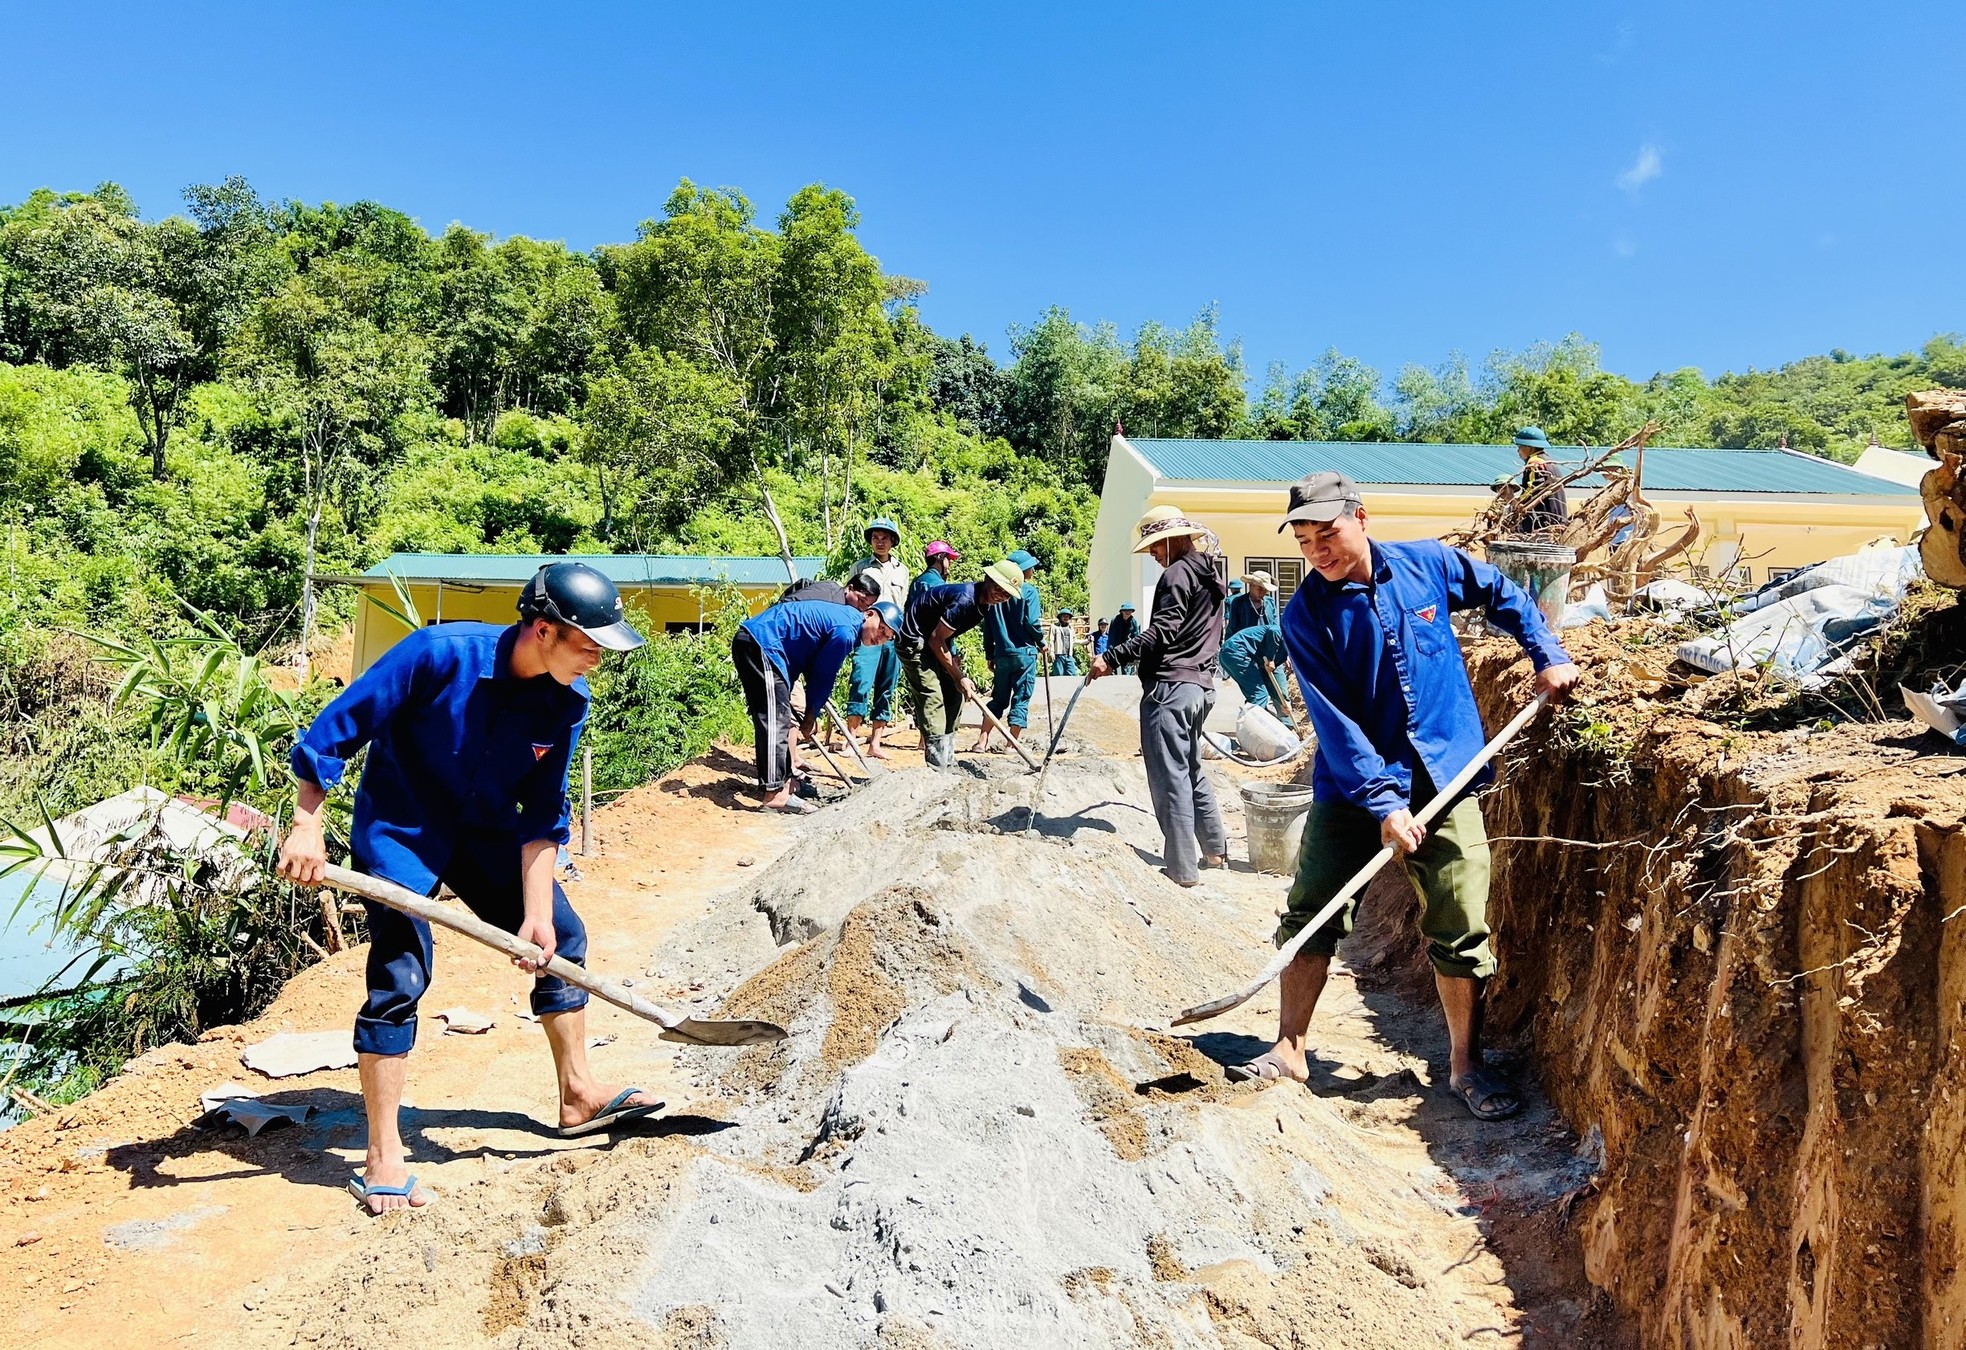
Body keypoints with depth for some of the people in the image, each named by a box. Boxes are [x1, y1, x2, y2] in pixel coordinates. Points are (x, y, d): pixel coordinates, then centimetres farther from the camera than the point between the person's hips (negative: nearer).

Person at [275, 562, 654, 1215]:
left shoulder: (567, 701, -13)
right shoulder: (442, 653, -29)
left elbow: (542, 816, -7)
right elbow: (337, 727, -21)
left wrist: (536, 912, -12)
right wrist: (307, 825, -23)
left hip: (489, 831, 6)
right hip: (400, 825, -6)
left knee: (562, 936, 7)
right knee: (399, 976, -13)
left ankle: (579, 1095, 23)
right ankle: (382, 1157, 0)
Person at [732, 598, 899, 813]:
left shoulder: (846, 617, 16)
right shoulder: (846, 631, -15)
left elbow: (819, 672, 20)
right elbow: (823, 676, -6)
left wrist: (811, 713, 17)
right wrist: (811, 715, 8)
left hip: (751, 641, 11)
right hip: (761, 643, -11)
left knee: (780, 717, 15)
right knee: (775, 719, -14)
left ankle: (785, 780, 23)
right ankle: (775, 795, -17)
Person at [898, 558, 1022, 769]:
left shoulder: (982, 601, 2)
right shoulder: (964, 599, -28)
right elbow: (936, 640, -25)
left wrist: (953, 657, -2)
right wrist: (959, 677, -19)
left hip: (934, 643, 10)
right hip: (914, 642, -10)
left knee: (954, 697, 7)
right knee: (932, 699, -16)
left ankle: (948, 764, 13)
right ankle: (937, 768, -16)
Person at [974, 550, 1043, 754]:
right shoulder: (1029, 591, -6)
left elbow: (988, 627, 8)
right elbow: (1032, 622, -14)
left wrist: (990, 655, 15)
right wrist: (1041, 641, 5)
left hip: (1001, 654, 5)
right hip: (1024, 653, -5)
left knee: (998, 699, 13)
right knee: (1021, 700, 3)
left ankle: (982, 743, 7)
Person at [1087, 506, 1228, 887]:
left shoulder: (1177, 573, -10)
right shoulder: (1209, 575, 20)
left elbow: (1162, 631, -22)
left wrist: (1113, 657, -26)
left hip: (1170, 687, -10)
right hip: (1200, 685, 10)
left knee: (1170, 778, -6)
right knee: (1192, 769, 22)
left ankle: (1181, 870, -3)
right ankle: (1216, 848, 30)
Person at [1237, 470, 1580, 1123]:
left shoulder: (1428, 563, -3)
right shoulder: (1306, 615, -10)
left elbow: (1504, 595, 17)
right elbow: (1334, 722, -14)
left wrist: (1548, 656, 7)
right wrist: (1383, 804, -19)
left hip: (1444, 779, 1)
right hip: (1351, 787, -1)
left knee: (1461, 933, 2)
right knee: (1310, 915, -1)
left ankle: (1465, 1064, 21)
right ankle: (1290, 1049, 17)